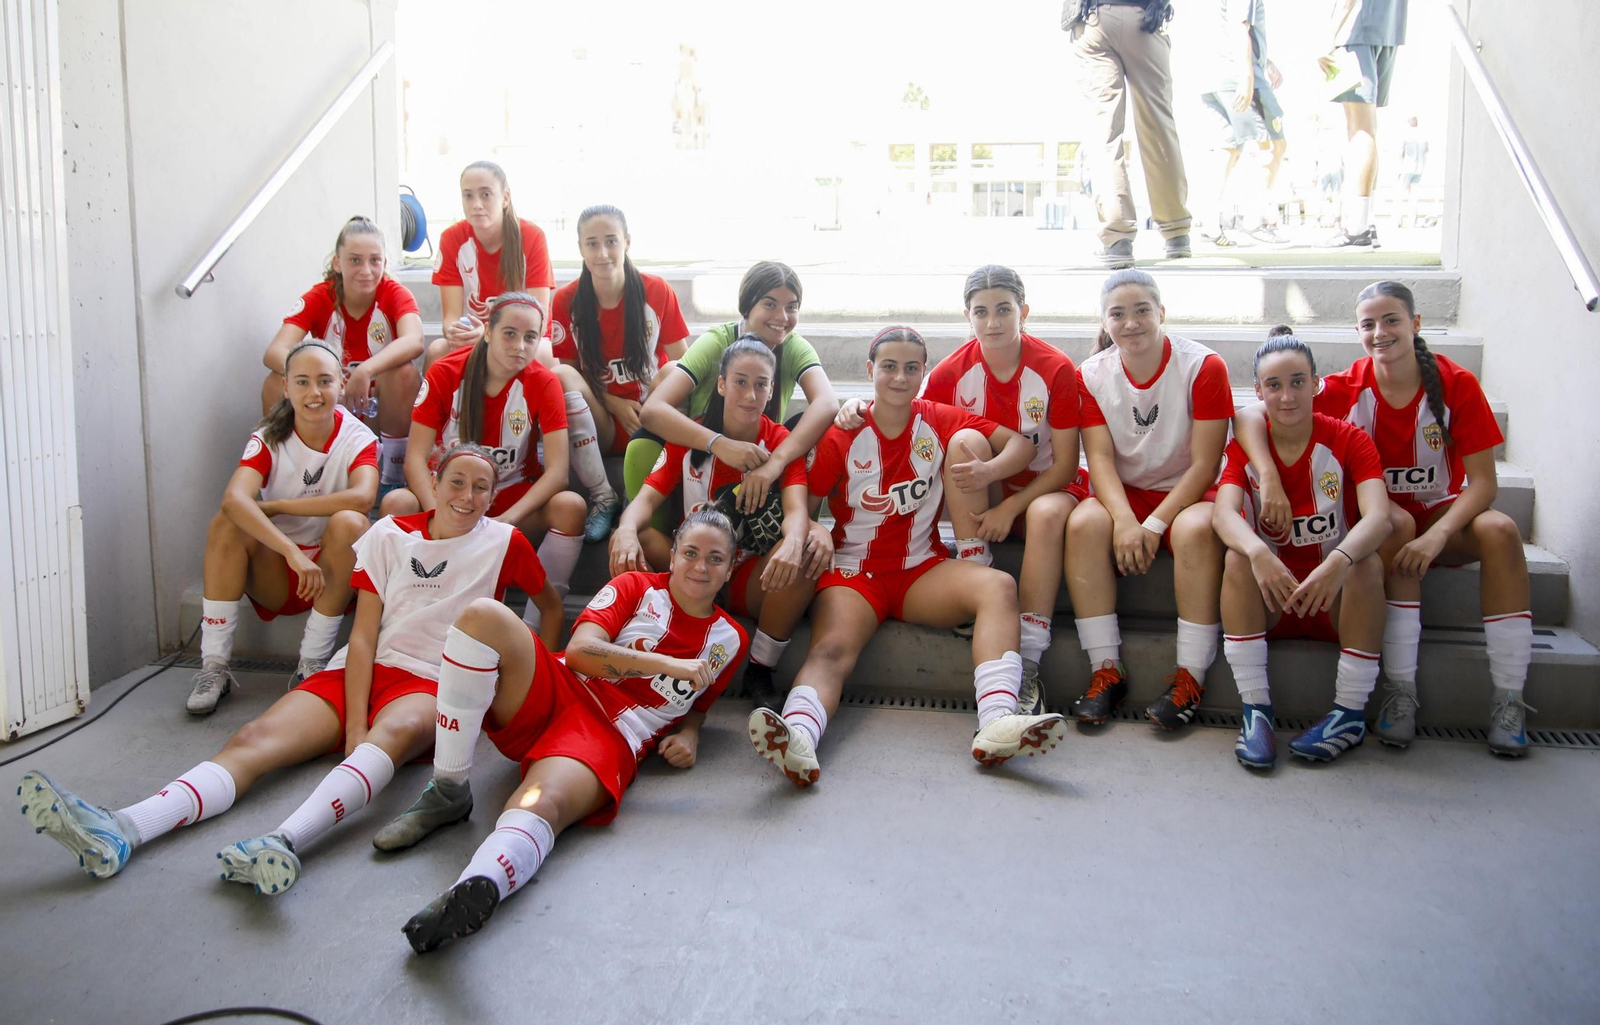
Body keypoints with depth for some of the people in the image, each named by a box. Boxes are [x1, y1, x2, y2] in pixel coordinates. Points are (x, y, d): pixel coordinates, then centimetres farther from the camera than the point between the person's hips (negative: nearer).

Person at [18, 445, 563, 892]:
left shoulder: (504, 543, 7)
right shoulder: (390, 535, 10)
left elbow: (552, 604, 22)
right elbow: (363, 636, 3)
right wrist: (353, 728, -10)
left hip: (430, 684, -3)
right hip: (359, 671, 3)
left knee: (395, 730, -40)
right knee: (254, 739, -22)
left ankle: (286, 843, -64)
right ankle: (117, 832, -44)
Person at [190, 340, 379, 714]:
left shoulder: (357, 438, -9)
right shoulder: (269, 439, -8)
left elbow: (362, 497, -31)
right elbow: (234, 498, -29)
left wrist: (275, 506, -26)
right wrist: (293, 553, -42)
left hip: (333, 575, -1)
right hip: (276, 577, 1)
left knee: (349, 522, -30)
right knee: (227, 520, -24)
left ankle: (312, 665, -21)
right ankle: (214, 666, -21)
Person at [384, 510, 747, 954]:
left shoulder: (730, 639, 19)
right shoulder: (638, 588, 13)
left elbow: (697, 702, 33)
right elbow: (579, 650, -2)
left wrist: (688, 736, 8)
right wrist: (666, 663, -9)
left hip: (613, 738, -2)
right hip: (555, 695, 2)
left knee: (542, 806, -37)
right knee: (482, 616, -27)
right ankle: (447, 790, -21)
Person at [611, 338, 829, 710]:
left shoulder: (782, 442, -4)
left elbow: (797, 509, -22)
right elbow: (646, 499, -10)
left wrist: (793, 543, -48)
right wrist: (627, 531, -36)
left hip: (753, 582, -1)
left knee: (807, 550, -32)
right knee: (627, 543, -26)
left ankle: (760, 673, -15)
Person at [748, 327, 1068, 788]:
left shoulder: (939, 421, 7)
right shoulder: (842, 437, 0)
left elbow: (1021, 443, 5)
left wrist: (989, 470, -18)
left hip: (921, 572, 2)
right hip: (854, 574, -2)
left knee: (999, 586, -28)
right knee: (832, 648, -32)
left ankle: (997, 723, -46)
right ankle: (797, 738, -61)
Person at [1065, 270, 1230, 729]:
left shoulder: (1202, 366, -10)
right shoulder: (1092, 375, -1)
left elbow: (1205, 464, -14)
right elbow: (1100, 458, -8)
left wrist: (1155, 525, -23)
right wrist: (1124, 520, -27)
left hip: (1188, 493, -2)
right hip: (1126, 496, 3)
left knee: (1197, 529, -36)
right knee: (1084, 523, -30)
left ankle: (1190, 675, -27)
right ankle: (1107, 670, -24)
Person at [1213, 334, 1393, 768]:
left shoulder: (1348, 440, -7)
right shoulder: (1245, 446, -2)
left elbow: (1378, 517, -24)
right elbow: (1224, 512, -23)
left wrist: (1339, 561, -46)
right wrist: (1257, 553, -46)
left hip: (1336, 600, -1)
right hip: (1270, 600, 1)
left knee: (1368, 562, -30)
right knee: (1238, 558, -27)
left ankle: (1351, 713, -19)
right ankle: (1255, 710, -26)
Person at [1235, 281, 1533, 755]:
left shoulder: (1456, 385, -11)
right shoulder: (1348, 387, -10)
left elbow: (1483, 481, -14)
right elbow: (1250, 418, -19)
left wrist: (1437, 534, -31)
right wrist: (1267, 475, -37)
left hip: (1444, 516, 1)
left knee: (1500, 529, -31)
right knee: (1396, 524, -36)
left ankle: (1508, 699, -27)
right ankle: (1400, 691, -33)